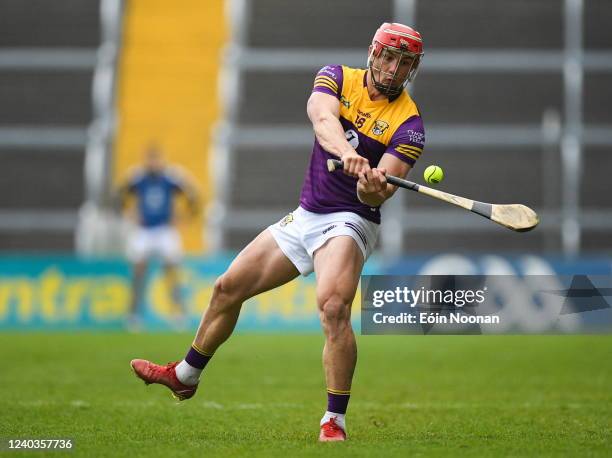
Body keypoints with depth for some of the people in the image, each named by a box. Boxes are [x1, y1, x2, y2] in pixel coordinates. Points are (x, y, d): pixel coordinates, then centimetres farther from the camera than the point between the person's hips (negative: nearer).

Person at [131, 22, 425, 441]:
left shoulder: (408, 124, -11)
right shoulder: (338, 78, -1)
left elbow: (376, 193, -22)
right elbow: (322, 116, -25)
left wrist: (374, 186, -46)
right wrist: (346, 153, -45)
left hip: (349, 222, -5)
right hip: (305, 215, 5)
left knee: (333, 306, -32)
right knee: (228, 288, 14)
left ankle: (335, 421, -25)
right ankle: (186, 375, 38)